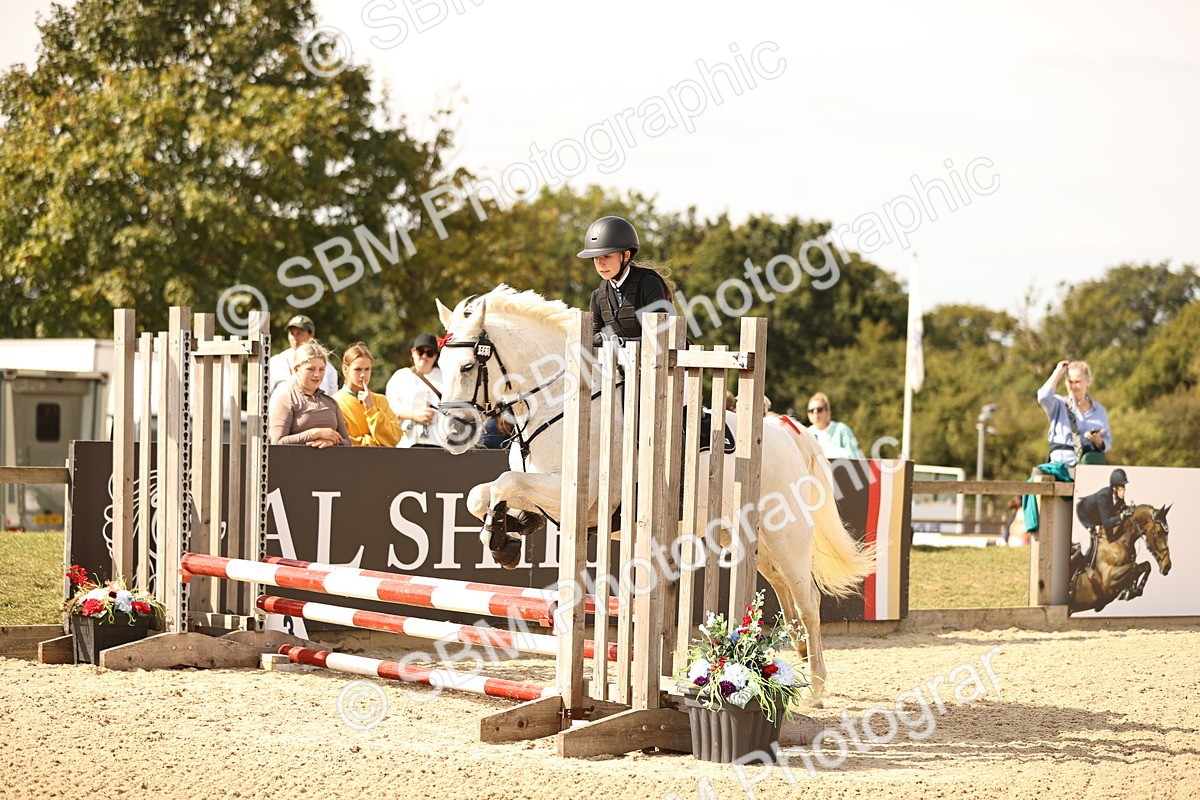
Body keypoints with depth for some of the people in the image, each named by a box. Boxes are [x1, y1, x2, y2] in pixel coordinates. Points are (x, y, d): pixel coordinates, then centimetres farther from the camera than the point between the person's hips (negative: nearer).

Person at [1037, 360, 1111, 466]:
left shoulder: (1099, 410, 17)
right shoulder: (1059, 405, 10)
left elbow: (1107, 446, 18)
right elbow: (1043, 397, -14)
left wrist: (1097, 440, -7)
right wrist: (1058, 372, -1)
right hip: (1062, 464, -3)